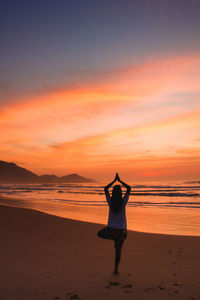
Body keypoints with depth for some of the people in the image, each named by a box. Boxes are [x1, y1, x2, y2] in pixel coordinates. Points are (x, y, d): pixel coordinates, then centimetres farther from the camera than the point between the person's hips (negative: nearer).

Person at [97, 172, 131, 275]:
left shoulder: (110, 201, -9)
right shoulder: (123, 201, -11)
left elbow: (105, 189, 6)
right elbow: (129, 188, 2)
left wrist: (114, 181, 8)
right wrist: (119, 181, 4)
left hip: (111, 228, -1)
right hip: (121, 229, 1)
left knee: (99, 234, 25)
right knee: (118, 250, 14)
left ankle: (113, 237, 0)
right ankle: (116, 269, 16)